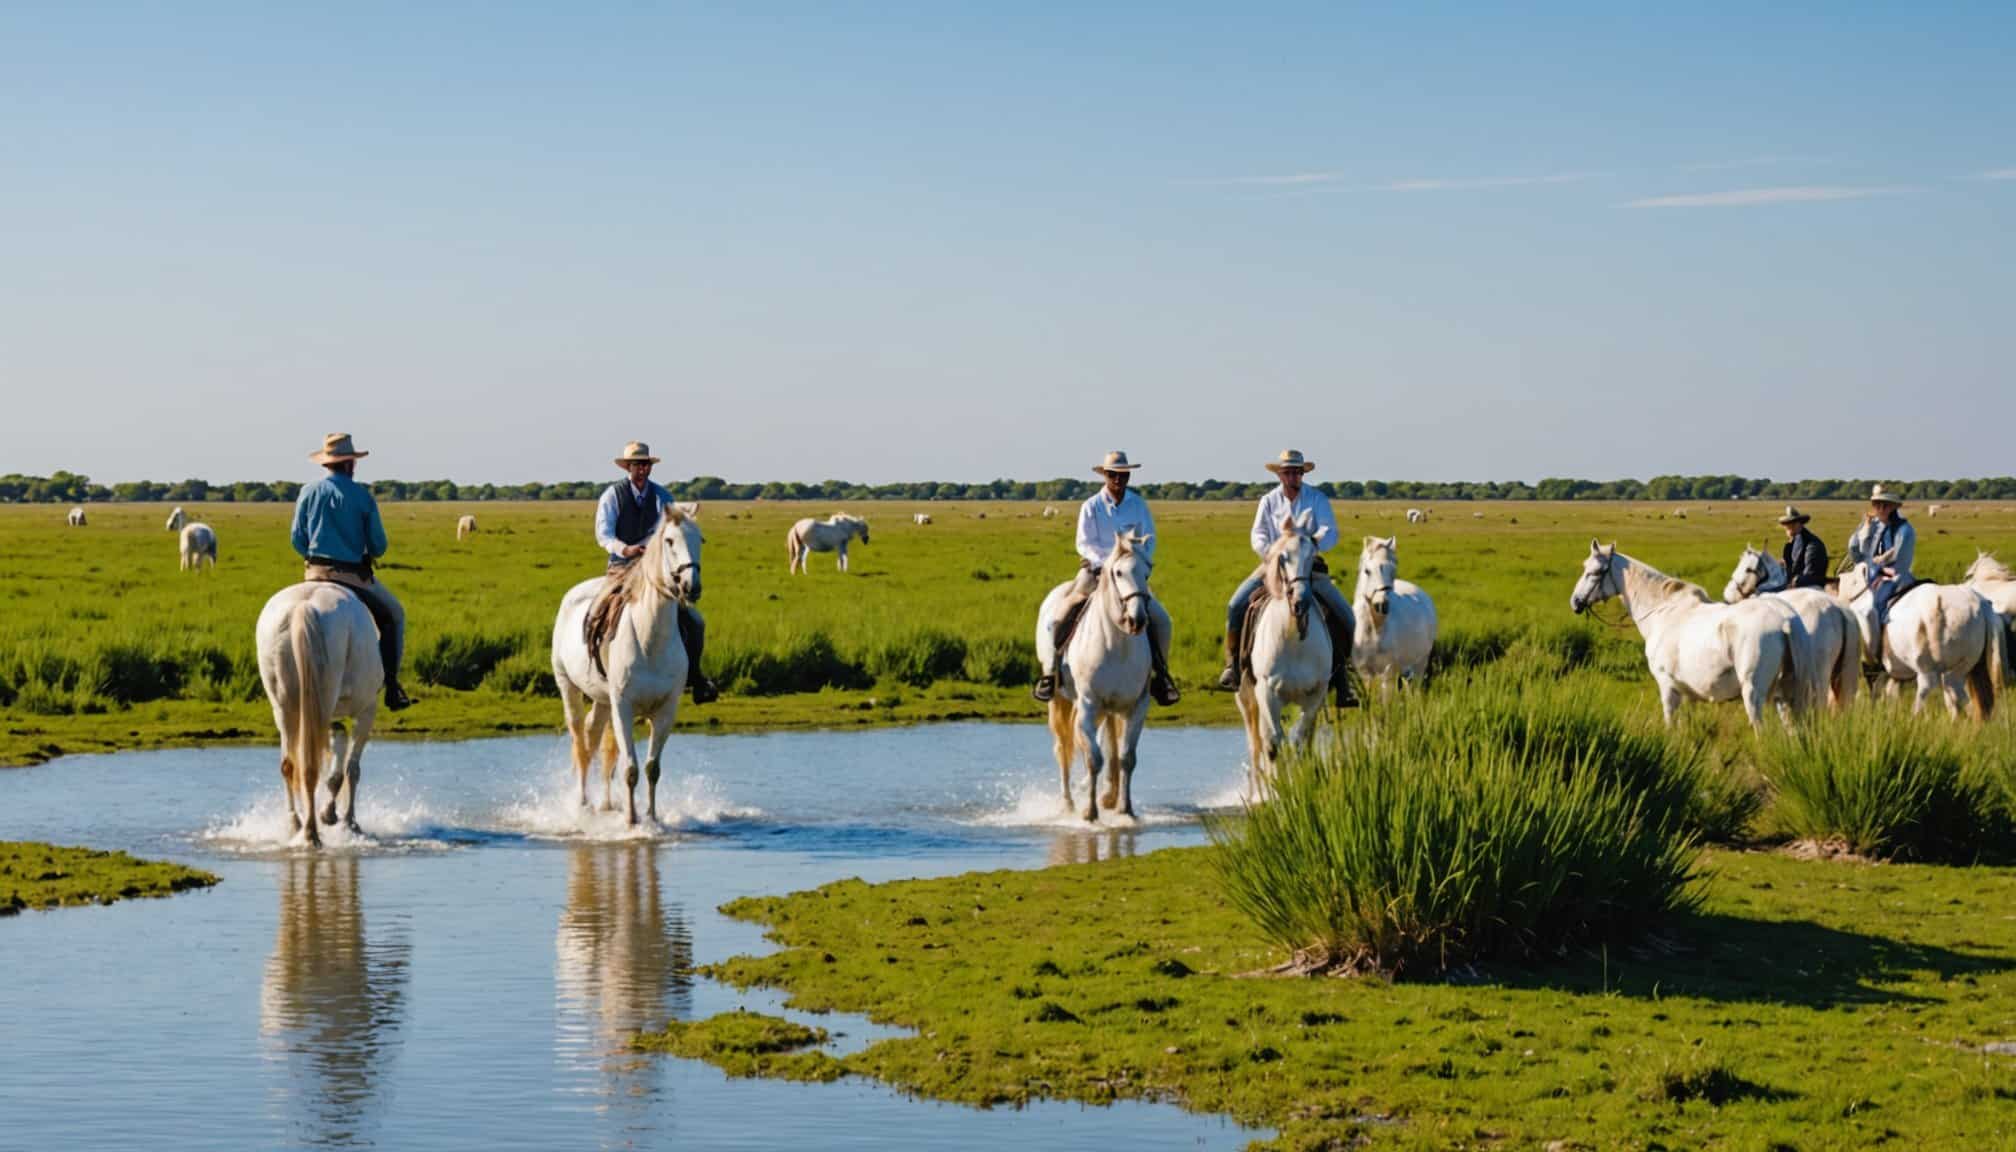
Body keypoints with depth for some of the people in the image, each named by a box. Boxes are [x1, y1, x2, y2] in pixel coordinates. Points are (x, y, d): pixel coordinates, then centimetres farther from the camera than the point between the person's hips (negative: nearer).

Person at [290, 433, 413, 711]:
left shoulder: (308, 492, 1)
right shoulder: (362, 495, -6)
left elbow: (298, 541, 2)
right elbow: (379, 546, -5)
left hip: (316, 574, 3)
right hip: (354, 577, -3)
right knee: (393, 616, 18)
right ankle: (390, 686, 9)